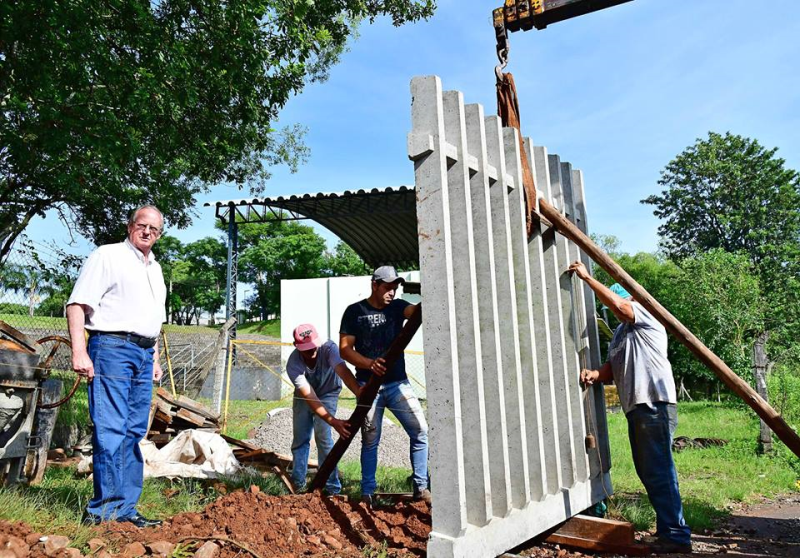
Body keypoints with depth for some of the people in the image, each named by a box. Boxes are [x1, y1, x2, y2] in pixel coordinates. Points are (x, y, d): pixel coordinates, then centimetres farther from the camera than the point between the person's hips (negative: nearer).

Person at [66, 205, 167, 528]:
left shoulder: (155, 269, 21)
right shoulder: (108, 256, -2)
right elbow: (77, 305, -10)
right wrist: (79, 352, -19)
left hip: (143, 355, 8)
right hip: (112, 347, -7)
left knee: (133, 434, 7)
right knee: (111, 431, -9)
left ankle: (124, 510, 14)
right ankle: (104, 510, -1)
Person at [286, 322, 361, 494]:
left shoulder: (329, 348, -34)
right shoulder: (293, 364, -33)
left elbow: (342, 370, -53)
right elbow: (309, 397, -40)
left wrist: (359, 392, -72)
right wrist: (333, 421, -50)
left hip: (328, 394, -2)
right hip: (304, 397, 2)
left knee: (323, 436, -15)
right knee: (299, 439, 3)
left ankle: (332, 488, -5)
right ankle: (298, 484, 20)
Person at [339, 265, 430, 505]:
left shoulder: (397, 307, 6)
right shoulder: (355, 312, 0)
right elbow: (345, 349, -5)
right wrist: (369, 363, -22)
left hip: (398, 383, 3)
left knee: (420, 431, -6)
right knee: (370, 441, 5)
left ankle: (420, 487, 6)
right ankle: (367, 492, 18)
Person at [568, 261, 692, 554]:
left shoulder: (644, 315, 1)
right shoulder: (619, 333, 26)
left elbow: (618, 304, -19)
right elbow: (612, 369, 20)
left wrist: (587, 277, -15)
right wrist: (596, 374, -2)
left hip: (655, 404, -10)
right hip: (635, 407, 10)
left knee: (658, 470, -10)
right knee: (647, 472, 12)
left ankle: (676, 535, -5)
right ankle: (668, 527, 21)